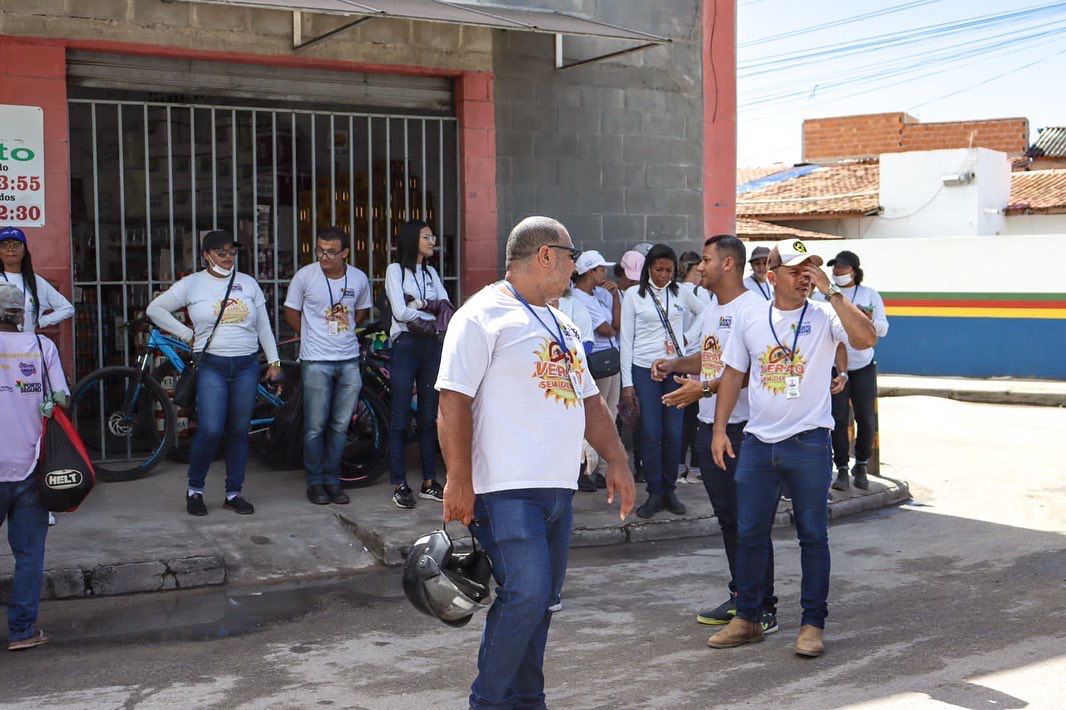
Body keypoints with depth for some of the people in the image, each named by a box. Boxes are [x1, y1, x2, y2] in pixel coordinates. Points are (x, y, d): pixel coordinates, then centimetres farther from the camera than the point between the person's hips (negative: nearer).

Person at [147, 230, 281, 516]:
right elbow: (155, 309, 7)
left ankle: (234, 493, 15)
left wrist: (273, 361, 10)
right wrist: (187, 334, 2)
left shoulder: (248, 283, 11)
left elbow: (263, 326, 15)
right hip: (211, 366, -3)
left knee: (239, 431, 6)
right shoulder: (192, 284, 3)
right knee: (210, 430, -12)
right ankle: (194, 489, 8)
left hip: (246, 365, 3)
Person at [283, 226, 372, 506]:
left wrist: (343, 332, 9)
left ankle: (332, 479, 19)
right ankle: (315, 481, 12)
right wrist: (313, 337, 4)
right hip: (316, 361, -3)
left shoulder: (359, 279, 2)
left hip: (349, 360, 3)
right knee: (315, 427, -1)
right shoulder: (305, 276, -5)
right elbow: (291, 312, 6)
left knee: (340, 426, 8)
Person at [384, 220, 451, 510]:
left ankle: (429, 482, 12)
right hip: (405, 345, -5)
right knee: (401, 417, -4)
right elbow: (400, 312, -12)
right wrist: (433, 313, -2)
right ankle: (400, 485, 1)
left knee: (430, 417, 7)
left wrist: (420, 304, -10)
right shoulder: (395, 269, 0)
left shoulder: (431, 272, 17)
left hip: (432, 345, 6)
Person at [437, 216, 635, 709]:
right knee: (526, 593, -15)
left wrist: (616, 460, 16)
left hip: (558, 487, 8)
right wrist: (458, 482, -18)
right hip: (508, 488, -8)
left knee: (539, 602, 10)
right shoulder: (483, 315, -6)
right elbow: (453, 401, -13)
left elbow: (589, 400, 25)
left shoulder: (562, 326, 21)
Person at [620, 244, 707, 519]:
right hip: (645, 370, -2)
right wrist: (627, 382, -4)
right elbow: (626, 340, 0)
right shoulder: (634, 295, 1)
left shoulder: (681, 293, 7)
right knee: (650, 433, -4)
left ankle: (669, 490, 15)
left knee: (673, 433, 3)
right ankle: (654, 493, 5)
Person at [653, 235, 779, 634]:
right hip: (710, 426, 10)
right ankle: (740, 598, 27)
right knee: (727, 518, 16)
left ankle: (763, 608, 4)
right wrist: (675, 364, 10)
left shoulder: (752, 310, -15)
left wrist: (704, 388, -28)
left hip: (742, 429, -10)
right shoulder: (711, 310, 16)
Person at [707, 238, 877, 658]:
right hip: (758, 443, 3)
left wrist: (830, 291, -22)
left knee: (813, 535, 5)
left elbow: (866, 339, -23)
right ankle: (747, 618, 22)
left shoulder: (824, 317, -4)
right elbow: (733, 374, 12)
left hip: (809, 444, -3)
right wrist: (719, 428, 6)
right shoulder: (748, 319, 6)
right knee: (749, 532, 9)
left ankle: (813, 623, 16)